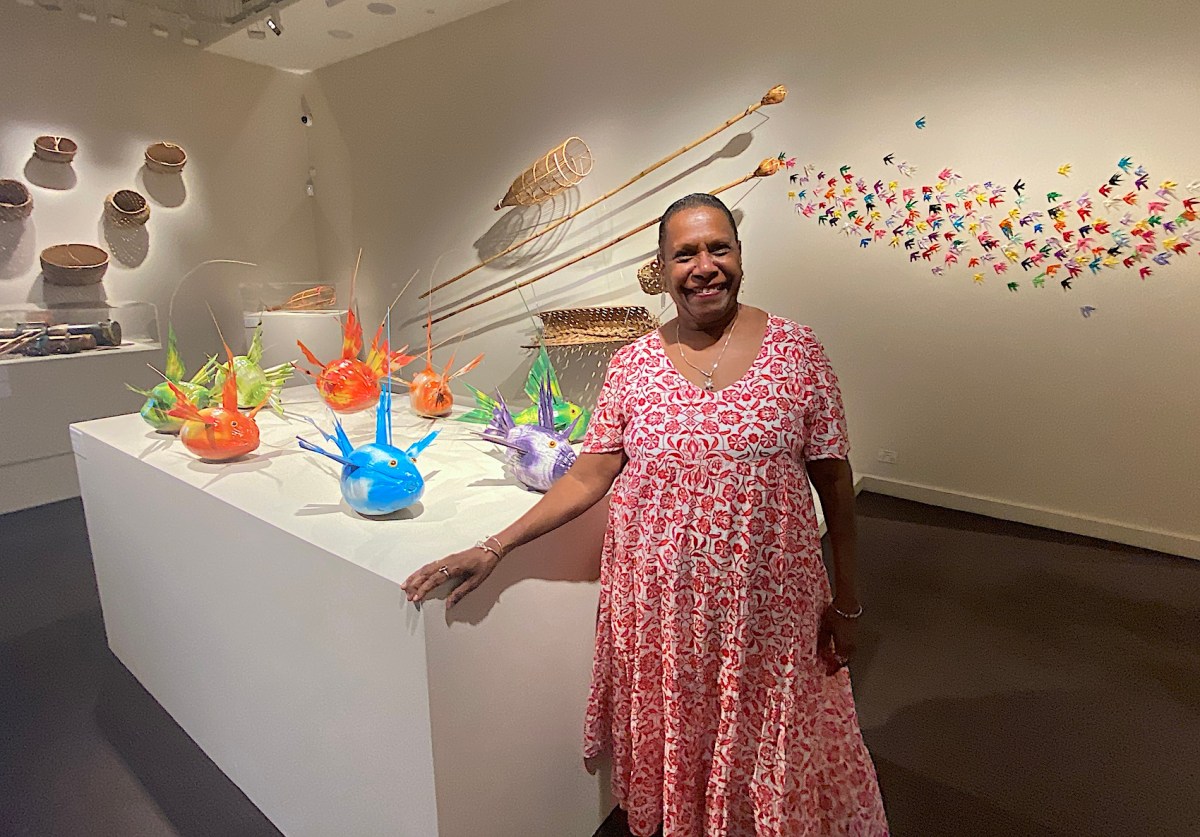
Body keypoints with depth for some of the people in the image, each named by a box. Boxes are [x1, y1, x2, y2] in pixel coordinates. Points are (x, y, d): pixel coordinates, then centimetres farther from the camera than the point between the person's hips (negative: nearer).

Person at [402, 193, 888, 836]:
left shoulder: (795, 350, -5)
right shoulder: (634, 364, -2)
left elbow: (833, 479, -1)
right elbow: (588, 477, -2)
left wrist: (846, 599, 1)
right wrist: (492, 549, -7)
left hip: (767, 603, 0)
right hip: (658, 603, 1)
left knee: (771, 758, 17)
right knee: (670, 750, 18)